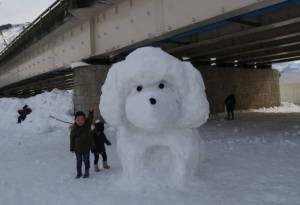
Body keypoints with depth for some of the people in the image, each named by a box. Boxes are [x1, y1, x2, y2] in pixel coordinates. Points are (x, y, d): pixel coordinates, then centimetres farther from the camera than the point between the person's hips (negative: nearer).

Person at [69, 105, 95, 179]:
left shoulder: (87, 124, -10)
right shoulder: (74, 129, -14)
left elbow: (90, 118, -26)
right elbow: (72, 139, -6)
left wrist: (91, 111, -44)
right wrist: (72, 148, -3)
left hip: (86, 147, 1)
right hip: (78, 148, 0)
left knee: (86, 161, 12)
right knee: (78, 161, 14)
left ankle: (87, 172, 29)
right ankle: (79, 172, 32)